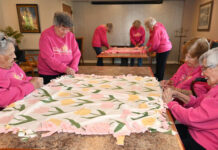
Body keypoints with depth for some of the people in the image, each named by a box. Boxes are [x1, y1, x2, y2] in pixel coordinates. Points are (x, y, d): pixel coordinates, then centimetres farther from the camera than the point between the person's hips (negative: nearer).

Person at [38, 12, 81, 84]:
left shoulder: (70, 35, 1)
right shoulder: (46, 36, -11)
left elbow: (76, 54, 0)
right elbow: (48, 58, -20)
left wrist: (73, 68, -16)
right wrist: (65, 69, -28)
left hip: (67, 74, 4)